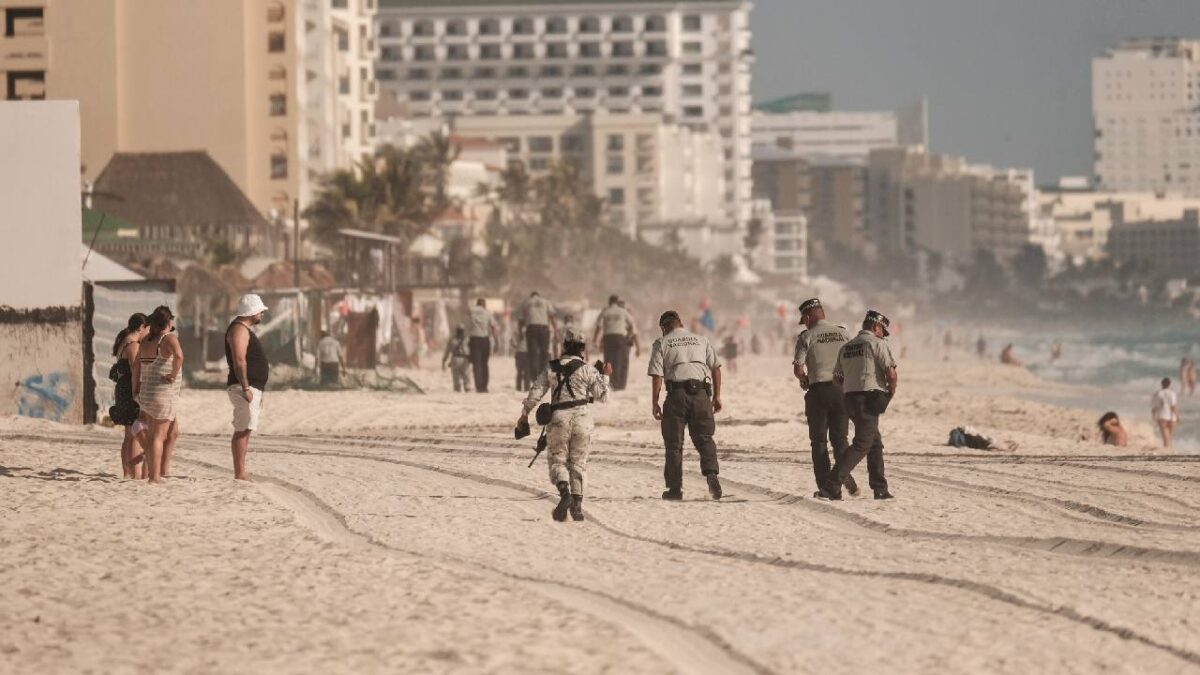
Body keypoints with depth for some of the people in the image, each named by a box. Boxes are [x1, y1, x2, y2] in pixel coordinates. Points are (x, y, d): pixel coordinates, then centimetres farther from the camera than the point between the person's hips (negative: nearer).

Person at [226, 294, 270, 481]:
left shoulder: (245, 330, 22)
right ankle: (240, 474, -16)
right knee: (242, 431, -12)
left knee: (245, 431, 9)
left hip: (252, 387, 11)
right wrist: (245, 388, -25)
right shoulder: (239, 329, -12)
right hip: (244, 387, -11)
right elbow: (239, 360, -21)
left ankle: (240, 474, 10)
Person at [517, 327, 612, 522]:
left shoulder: (551, 368, 5)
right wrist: (604, 376, 18)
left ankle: (564, 491, -19)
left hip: (558, 418, 0)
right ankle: (577, 504, 4)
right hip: (582, 418, 0)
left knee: (557, 459, 8)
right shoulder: (587, 370, -1)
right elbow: (602, 396, 2)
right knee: (578, 462, 10)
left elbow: (535, 392, 5)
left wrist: (524, 414, 17)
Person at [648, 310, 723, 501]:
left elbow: (656, 376, -1)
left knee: (674, 443, 6)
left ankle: (675, 487, 5)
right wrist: (716, 396, 15)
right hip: (700, 393, 2)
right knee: (704, 438, 7)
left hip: (676, 394, -2)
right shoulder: (701, 340, 16)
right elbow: (715, 368, 11)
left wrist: (654, 403, 1)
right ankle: (711, 474, -17)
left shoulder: (661, 344, 7)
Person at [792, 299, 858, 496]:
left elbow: (798, 369, -9)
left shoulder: (807, 337, -5)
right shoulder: (843, 333, 6)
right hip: (841, 389, 3)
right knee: (839, 438, 11)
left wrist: (804, 380, 11)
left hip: (819, 391, -3)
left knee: (819, 441, 5)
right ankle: (846, 478, -7)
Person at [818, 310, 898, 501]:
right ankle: (830, 487, -18)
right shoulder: (877, 343, -6)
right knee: (861, 446, -8)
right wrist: (891, 390, 5)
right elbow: (891, 374, -14)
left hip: (849, 398, 8)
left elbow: (837, 378, 16)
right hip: (870, 400, -8)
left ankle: (880, 489, 20)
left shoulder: (846, 348, 16)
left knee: (875, 444, 18)